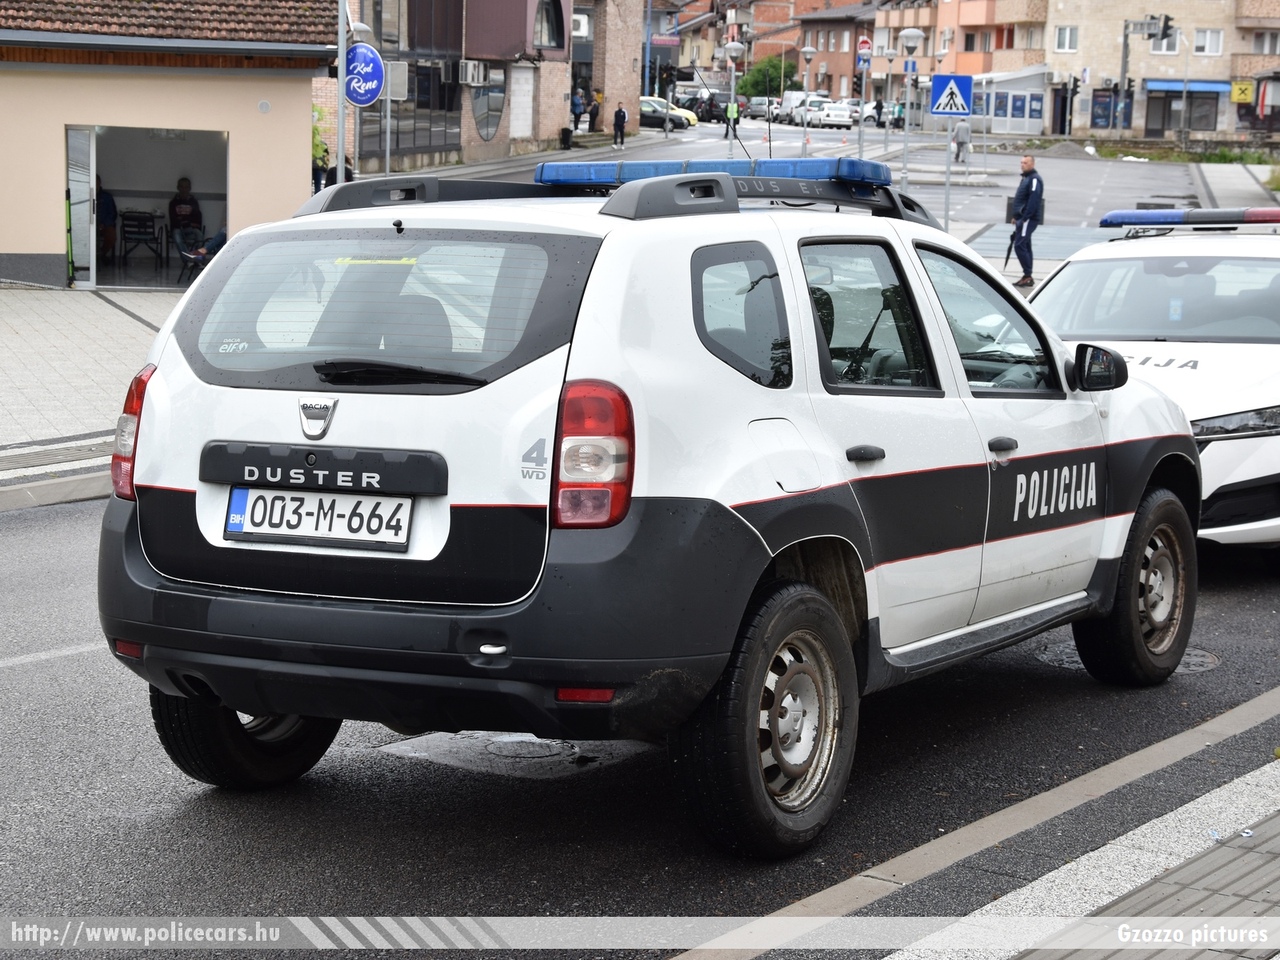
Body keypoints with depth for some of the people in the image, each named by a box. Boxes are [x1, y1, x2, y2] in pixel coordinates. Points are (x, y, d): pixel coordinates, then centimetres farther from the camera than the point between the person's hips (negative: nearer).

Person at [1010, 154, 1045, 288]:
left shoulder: (1035, 179, -14)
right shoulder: (1026, 178, 18)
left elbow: (1033, 200, -23)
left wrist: (1024, 218, -25)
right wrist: (1016, 217, 20)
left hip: (1029, 219, -10)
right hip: (1023, 218, 10)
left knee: (1019, 245, -13)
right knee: (1024, 246, 12)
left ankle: (1028, 276, -11)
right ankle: (1027, 277, 16)